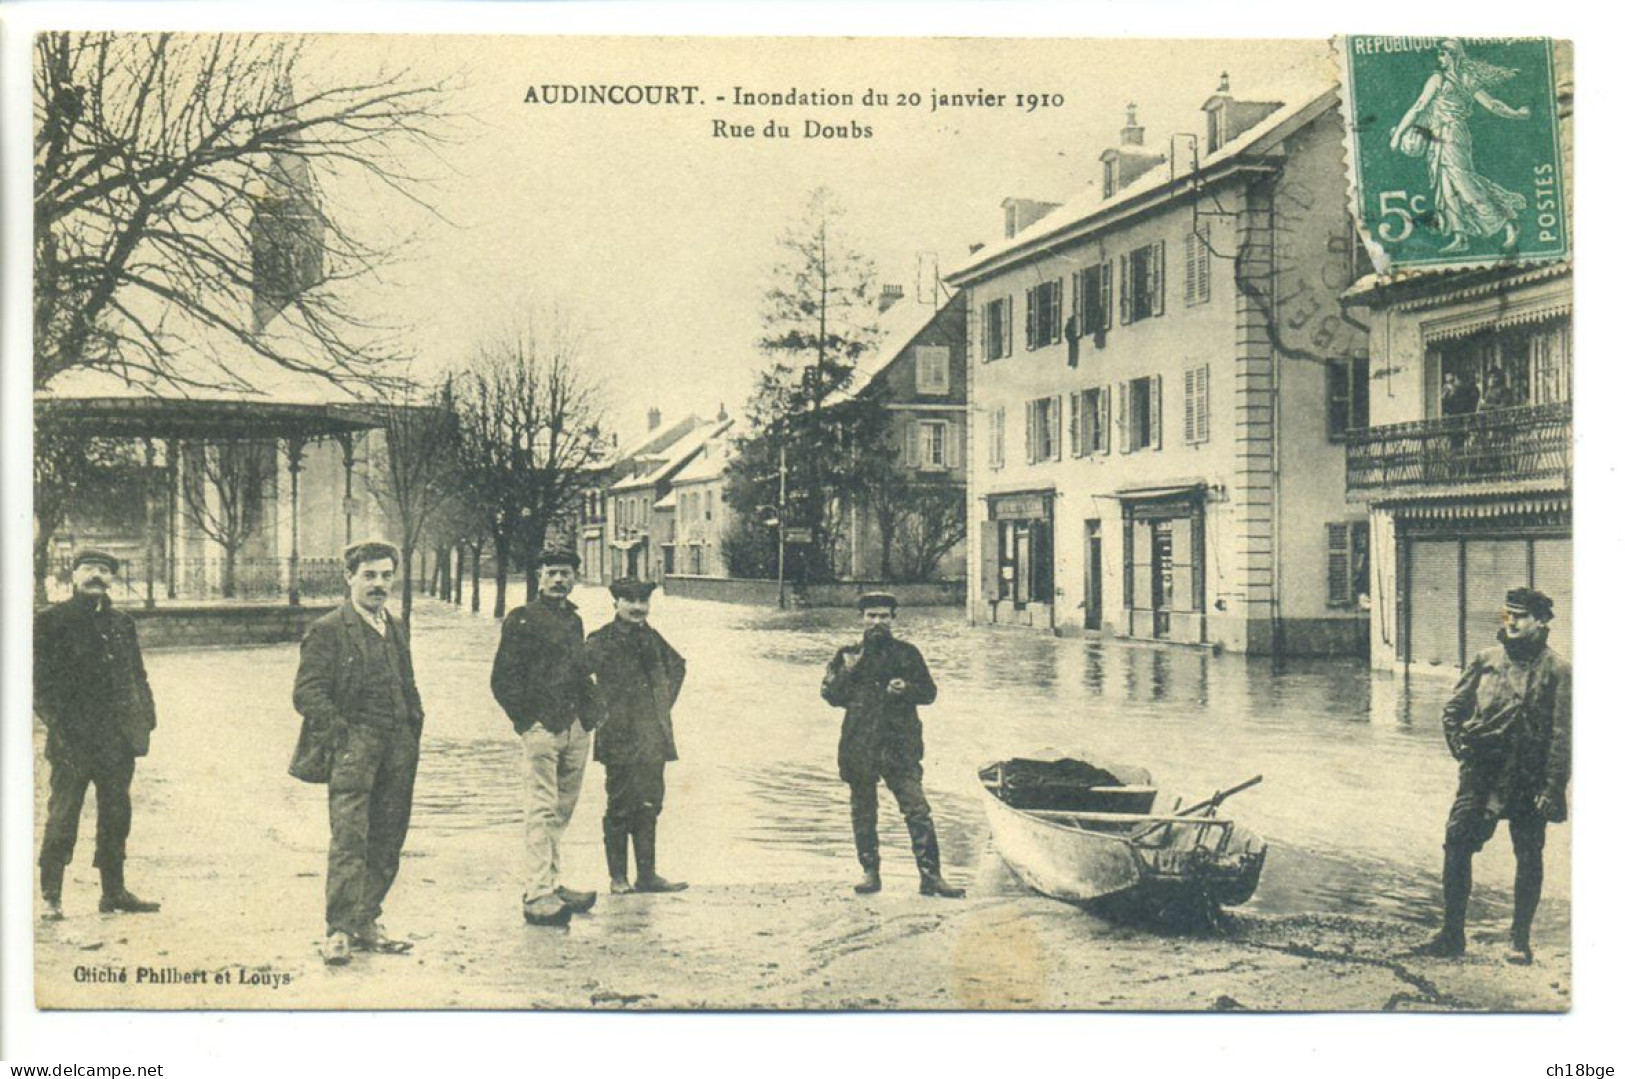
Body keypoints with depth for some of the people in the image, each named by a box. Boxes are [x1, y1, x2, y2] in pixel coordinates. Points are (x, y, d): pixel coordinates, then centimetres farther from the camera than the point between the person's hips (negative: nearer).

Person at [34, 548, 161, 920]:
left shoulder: (122, 624, 14)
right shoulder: (51, 621, 0)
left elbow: (136, 675, 16)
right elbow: (40, 678, -3)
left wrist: (144, 716, 5)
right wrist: (55, 720, -12)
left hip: (117, 737, 5)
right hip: (72, 737, -4)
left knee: (116, 815, 9)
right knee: (63, 814, -2)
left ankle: (114, 893, 17)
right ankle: (50, 896, 8)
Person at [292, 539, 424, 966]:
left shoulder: (396, 629, 19)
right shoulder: (327, 630, -2)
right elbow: (307, 693, -8)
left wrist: (412, 734, 13)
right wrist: (340, 735, -15)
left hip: (398, 753, 6)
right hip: (354, 748, -6)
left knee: (388, 842, 8)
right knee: (349, 838, -12)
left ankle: (366, 923, 18)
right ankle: (339, 931, -6)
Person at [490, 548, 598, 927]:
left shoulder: (574, 620, 18)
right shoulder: (522, 619, -2)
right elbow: (502, 679, -5)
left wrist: (588, 717, 12)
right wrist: (527, 720, -9)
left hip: (577, 729, 7)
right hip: (543, 727, -7)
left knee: (563, 811, 12)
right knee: (542, 811, -8)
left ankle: (554, 885, 21)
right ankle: (536, 894, -6)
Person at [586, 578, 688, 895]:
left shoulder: (651, 637, 12)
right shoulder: (602, 640, -6)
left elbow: (678, 666, 29)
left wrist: (666, 701, 18)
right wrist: (597, 712, -9)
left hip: (653, 738, 5)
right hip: (620, 737, -5)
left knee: (649, 806, 8)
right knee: (620, 807, 1)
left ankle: (647, 875, 16)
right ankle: (618, 877, 11)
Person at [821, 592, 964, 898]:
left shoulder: (907, 653, 10)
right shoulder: (848, 655, 11)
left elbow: (929, 691, 11)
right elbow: (832, 696, 8)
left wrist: (907, 689, -9)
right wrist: (847, 672, -9)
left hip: (900, 744, -1)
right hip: (859, 744, 2)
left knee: (917, 809, -10)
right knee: (863, 812, 8)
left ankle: (931, 876, -8)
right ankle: (870, 873, 20)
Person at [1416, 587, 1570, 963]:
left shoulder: (1557, 670, -4)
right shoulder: (1486, 660, 7)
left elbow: (1562, 736, -7)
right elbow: (1453, 708, 16)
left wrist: (1552, 790, -11)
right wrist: (1460, 746, 5)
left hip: (1530, 780, -3)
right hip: (1481, 772, 3)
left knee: (1529, 858, 6)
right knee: (1457, 842, -4)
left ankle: (1521, 941, 19)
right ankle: (1452, 934, 6)